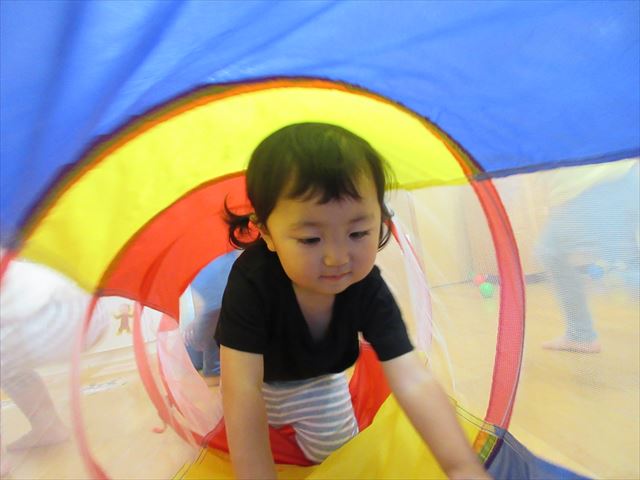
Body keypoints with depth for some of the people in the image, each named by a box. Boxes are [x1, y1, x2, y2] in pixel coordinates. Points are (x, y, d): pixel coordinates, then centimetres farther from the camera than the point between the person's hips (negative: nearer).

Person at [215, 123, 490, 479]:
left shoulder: (369, 290, -33)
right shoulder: (251, 280, -41)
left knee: (334, 451, 18)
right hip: (262, 378, -1)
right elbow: (242, 391, -43)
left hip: (320, 379, 2)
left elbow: (414, 381, -38)